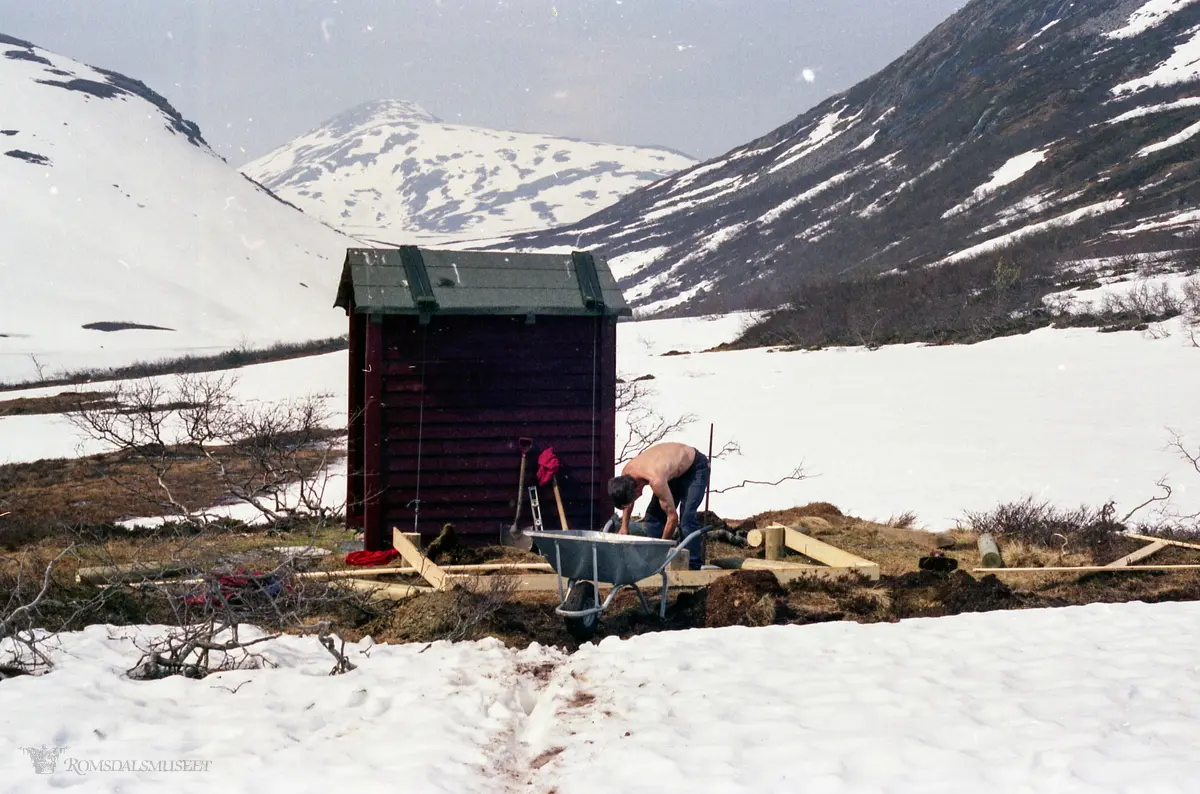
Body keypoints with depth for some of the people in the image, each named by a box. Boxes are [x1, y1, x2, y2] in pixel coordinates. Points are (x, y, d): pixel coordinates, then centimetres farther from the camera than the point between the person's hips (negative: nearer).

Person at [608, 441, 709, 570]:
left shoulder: (655, 481, -42)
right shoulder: (626, 474, -19)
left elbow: (673, 517, -34)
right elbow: (626, 498, 6)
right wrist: (624, 527, 1)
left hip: (696, 467, -8)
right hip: (675, 467, 8)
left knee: (686, 517, -23)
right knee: (653, 515, 0)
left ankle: (693, 567, -16)